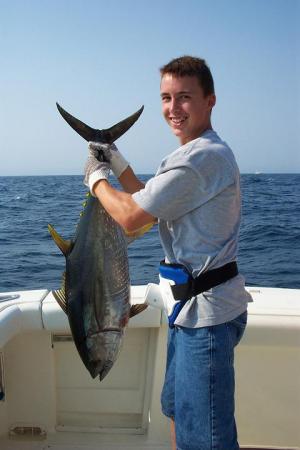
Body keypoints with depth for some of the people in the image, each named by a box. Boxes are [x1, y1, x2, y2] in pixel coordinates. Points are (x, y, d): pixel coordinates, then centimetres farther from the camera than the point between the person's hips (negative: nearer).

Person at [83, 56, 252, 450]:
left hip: (207, 309, -11)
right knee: (177, 410, 25)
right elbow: (150, 204, 22)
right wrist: (118, 164, 14)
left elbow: (130, 217, -19)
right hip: (194, 303, 11)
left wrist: (96, 178, -2)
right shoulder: (206, 152, 14)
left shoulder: (200, 157, -21)